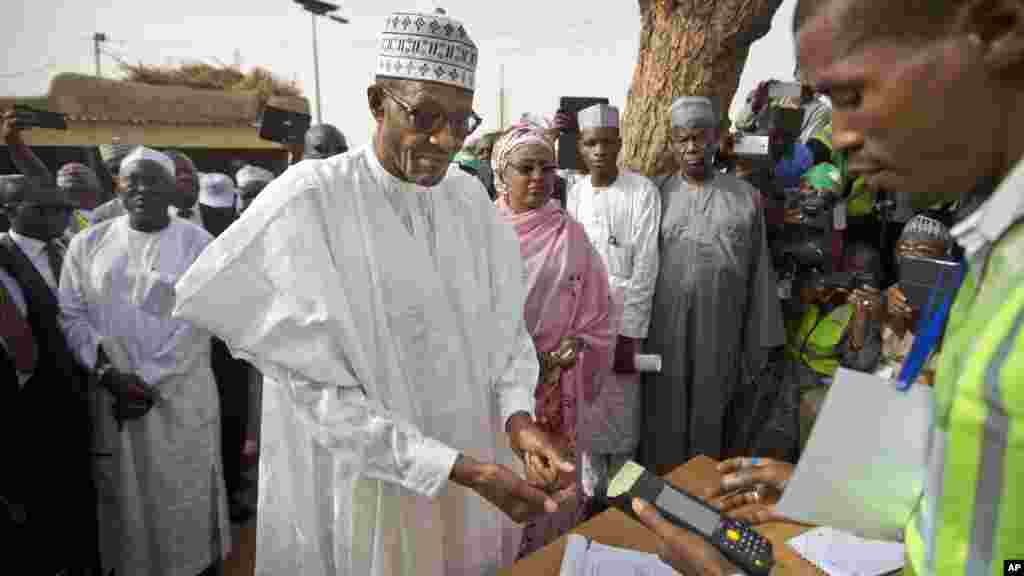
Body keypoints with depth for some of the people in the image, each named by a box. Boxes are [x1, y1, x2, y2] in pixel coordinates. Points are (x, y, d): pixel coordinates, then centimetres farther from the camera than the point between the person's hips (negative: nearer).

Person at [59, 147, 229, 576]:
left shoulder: (198, 244, -3)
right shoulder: (88, 244, 6)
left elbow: (197, 322, -9)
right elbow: (71, 314, 3)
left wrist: (148, 379, -13)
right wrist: (105, 371, -11)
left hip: (180, 395, -2)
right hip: (108, 396, 2)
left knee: (184, 497, 9)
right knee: (121, 497, 14)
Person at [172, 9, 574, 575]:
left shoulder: (470, 199, -2)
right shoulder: (307, 203, -18)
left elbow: (506, 330, 2)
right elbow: (319, 392, -20)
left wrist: (518, 419, -17)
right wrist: (466, 470, -25)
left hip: (472, 471, 5)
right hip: (366, 484, -4)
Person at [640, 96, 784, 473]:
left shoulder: (744, 196, 4)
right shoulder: (657, 196, 2)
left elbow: (759, 272, 4)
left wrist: (759, 340, 2)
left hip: (721, 333, 1)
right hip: (664, 329, 0)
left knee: (710, 417, 13)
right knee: (664, 418, 9)